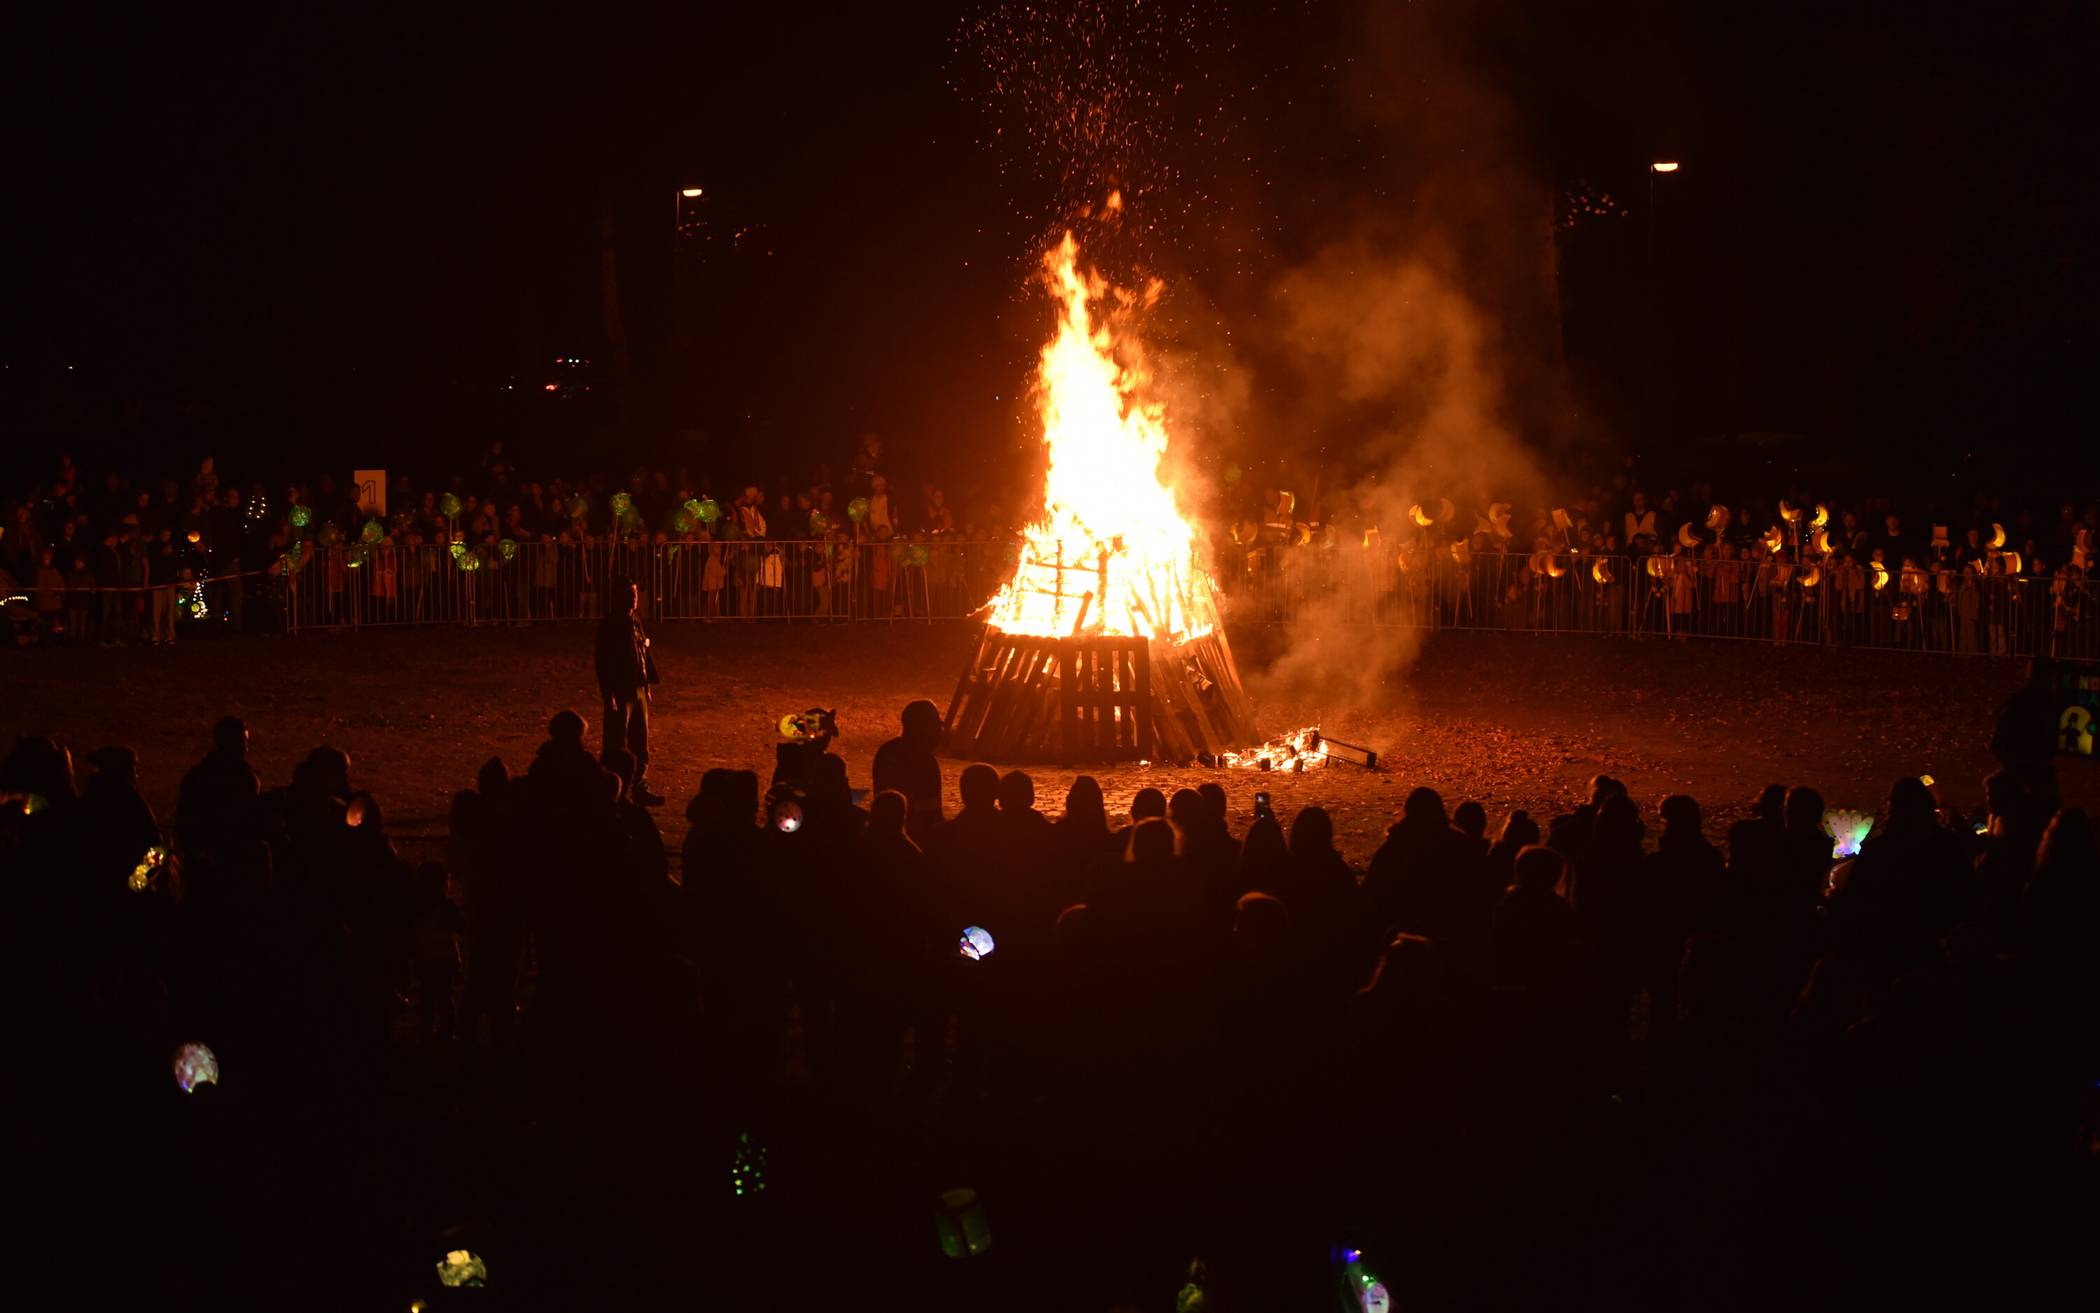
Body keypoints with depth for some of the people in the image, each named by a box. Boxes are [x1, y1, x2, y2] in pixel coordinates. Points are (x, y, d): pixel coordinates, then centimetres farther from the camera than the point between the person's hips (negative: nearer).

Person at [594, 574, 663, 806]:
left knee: (640, 744, 13)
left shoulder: (634, 622, 10)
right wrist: (609, 695, -19)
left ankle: (639, 789, 23)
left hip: (638, 691, 8)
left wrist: (647, 687, 15)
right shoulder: (610, 626, -14)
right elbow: (604, 662, -16)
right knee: (617, 746, -1)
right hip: (620, 693, -8)